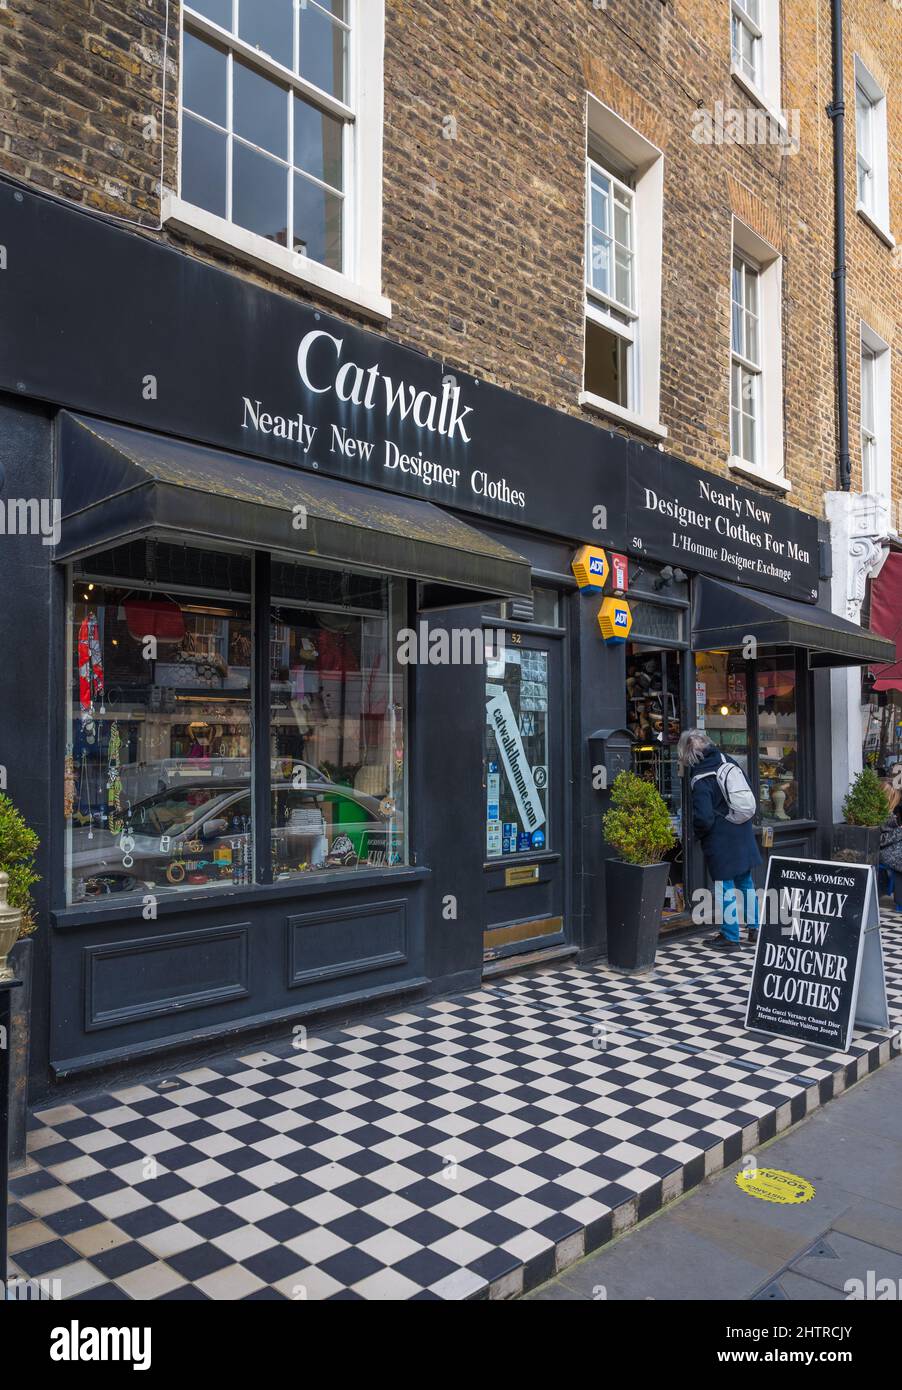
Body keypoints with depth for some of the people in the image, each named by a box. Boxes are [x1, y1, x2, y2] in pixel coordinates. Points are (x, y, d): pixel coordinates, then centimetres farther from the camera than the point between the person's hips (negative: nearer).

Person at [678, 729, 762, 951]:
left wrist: (698, 834, -1)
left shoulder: (700, 782, -20)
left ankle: (730, 937, 12)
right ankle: (753, 927, 30)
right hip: (743, 832, 7)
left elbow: (704, 819, -22)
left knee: (725, 886, 3)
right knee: (745, 880, 19)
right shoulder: (726, 760, 0)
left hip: (720, 841, -7)